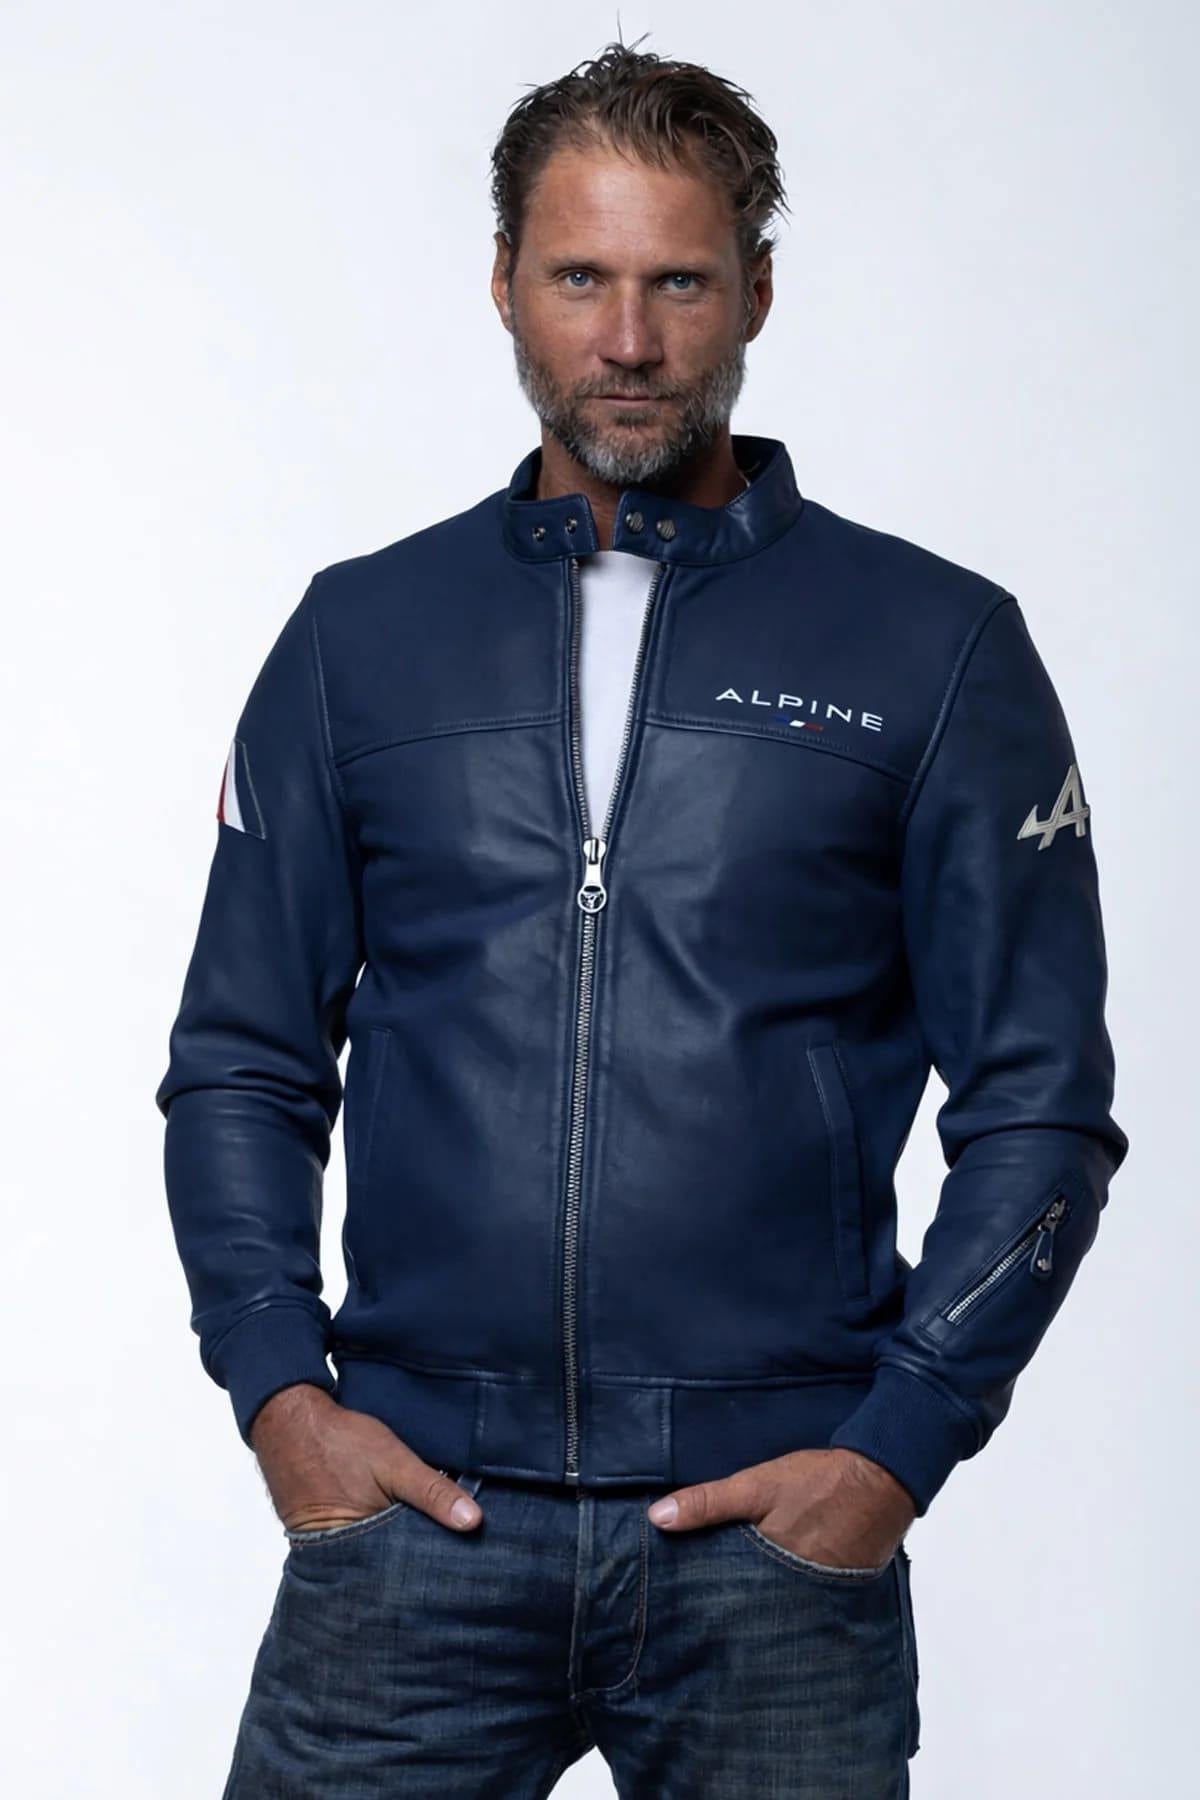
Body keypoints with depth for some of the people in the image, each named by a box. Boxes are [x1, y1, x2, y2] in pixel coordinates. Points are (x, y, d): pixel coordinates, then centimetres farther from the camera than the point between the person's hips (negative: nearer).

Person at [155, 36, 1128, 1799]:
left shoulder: (936, 646, 3)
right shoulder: (362, 633, 9)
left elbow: (1040, 1103, 2)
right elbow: (243, 1062, 11)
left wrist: (898, 1449, -6)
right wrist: (280, 1390, -1)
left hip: (780, 1525, -1)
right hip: (415, 1508, 1)